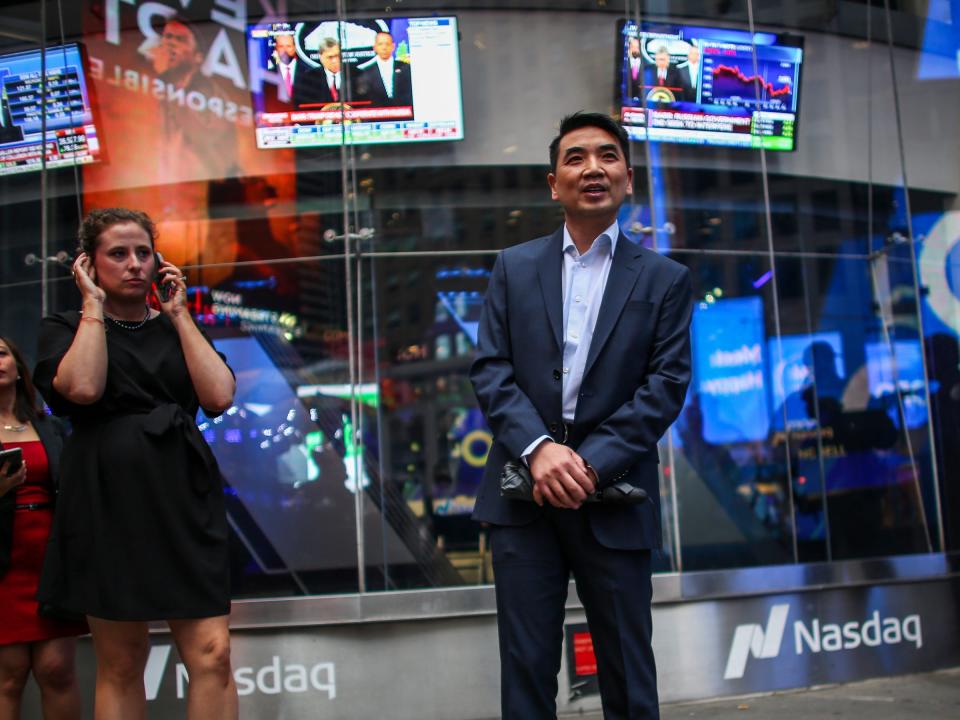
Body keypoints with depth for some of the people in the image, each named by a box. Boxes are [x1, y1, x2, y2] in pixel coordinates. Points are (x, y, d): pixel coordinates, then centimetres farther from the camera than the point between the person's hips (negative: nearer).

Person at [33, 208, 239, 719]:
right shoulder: (66, 329, 9)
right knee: (120, 664, 3)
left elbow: (219, 396, -3)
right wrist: (93, 304, -3)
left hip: (183, 496, 2)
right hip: (109, 498, -2)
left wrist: (178, 314, 4)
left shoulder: (177, 329, 16)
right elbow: (83, 387, -14)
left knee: (212, 654, -9)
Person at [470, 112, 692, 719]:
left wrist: (593, 462, -15)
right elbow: (490, 369, 2)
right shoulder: (514, 268, 10)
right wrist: (538, 447, -15)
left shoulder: (665, 279, 6)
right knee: (527, 666, 6)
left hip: (614, 499, -1)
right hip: (525, 495, 1)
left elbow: (668, 383, -3)